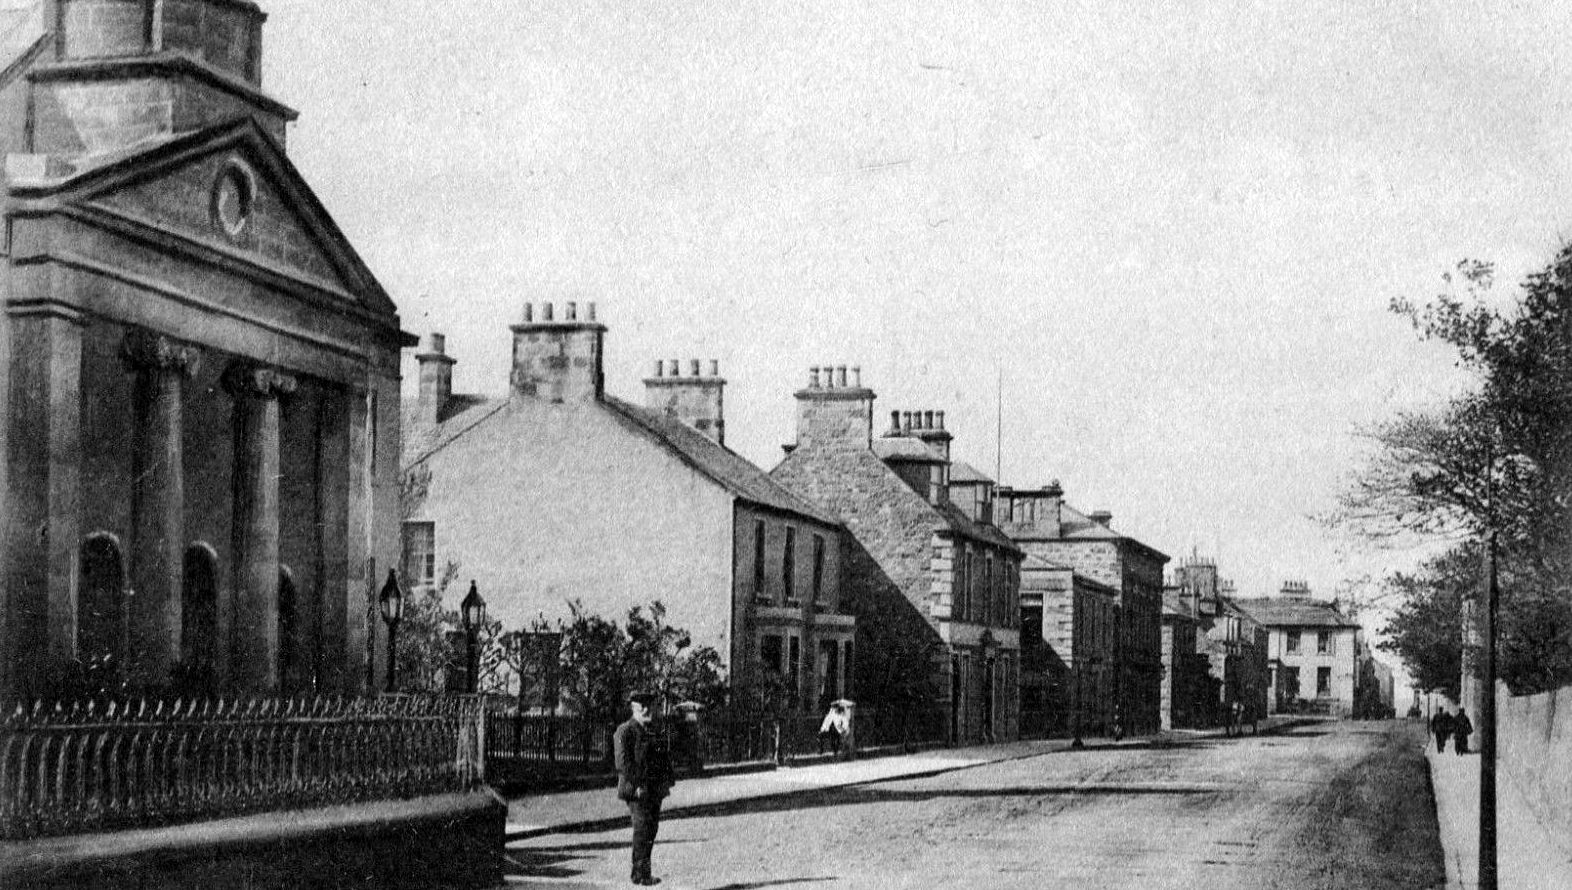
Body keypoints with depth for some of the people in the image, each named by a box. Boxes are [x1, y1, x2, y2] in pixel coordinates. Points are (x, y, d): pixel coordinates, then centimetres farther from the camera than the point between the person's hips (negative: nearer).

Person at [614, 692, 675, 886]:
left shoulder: (655, 732, 18)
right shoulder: (625, 732, -7)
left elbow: (665, 758, 21)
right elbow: (623, 762, -15)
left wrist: (667, 781, 7)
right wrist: (636, 785, -21)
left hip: (655, 790, 8)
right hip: (637, 789, -8)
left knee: (651, 828, 9)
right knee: (642, 828, -12)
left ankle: (639, 872, 18)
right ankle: (641, 874, -11)